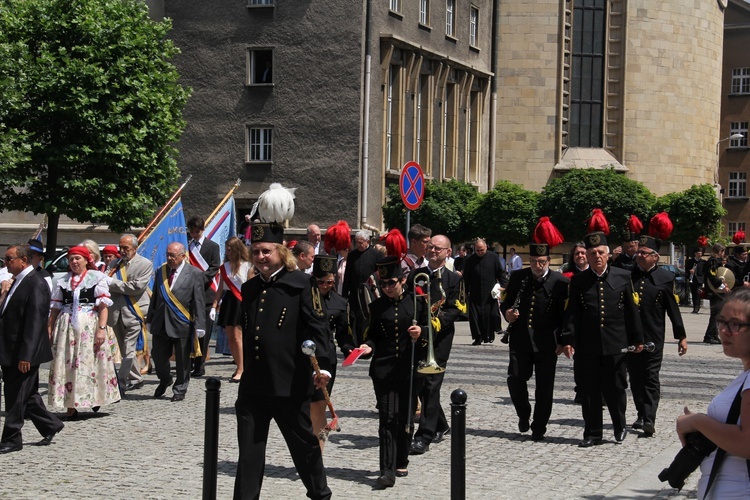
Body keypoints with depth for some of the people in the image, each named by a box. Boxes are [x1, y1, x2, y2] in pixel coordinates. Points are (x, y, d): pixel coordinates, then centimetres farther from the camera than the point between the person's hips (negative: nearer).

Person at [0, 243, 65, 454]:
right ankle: (50, 426, 29)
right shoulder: (18, 282, 14)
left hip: (23, 354, -9)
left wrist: (25, 355, -24)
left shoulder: (36, 284, -16)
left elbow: (35, 321, -21)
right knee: (28, 395, 16)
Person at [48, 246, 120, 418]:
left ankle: (95, 399, 9)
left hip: (89, 326, -4)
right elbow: (55, 307, 16)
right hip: (66, 326, 4)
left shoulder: (97, 278, 3)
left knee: (89, 363, -4)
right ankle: (70, 405, 2)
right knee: (66, 364, -1)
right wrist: (50, 329, 8)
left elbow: (103, 306, -3)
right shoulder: (63, 281, 15)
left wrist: (101, 329, -12)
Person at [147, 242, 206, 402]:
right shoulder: (160, 271, 10)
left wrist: (199, 326, -11)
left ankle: (180, 390, 19)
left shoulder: (195, 274, -5)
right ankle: (164, 380, 36)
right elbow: (155, 297, 16)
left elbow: (199, 302, -7)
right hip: (161, 323, 4)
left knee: (182, 360, 5)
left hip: (182, 324, -4)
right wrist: (150, 320, 14)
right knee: (158, 355, 9)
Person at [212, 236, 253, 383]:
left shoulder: (247, 266, -3)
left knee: (237, 337, -12)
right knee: (230, 338, 5)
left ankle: (240, 371, -8)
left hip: (241, 303, -6)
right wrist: (214, 306, 7)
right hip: (227, 303, 6)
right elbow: (221, 288, 14)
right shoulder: (225, 267, 11)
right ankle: (240, 367, 17)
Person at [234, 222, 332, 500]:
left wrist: (322, 365, -23)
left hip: (290, 384, -5)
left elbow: (318, 327, -11)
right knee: (249, 451, 6)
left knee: (304, 444, 10)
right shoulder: (249, 289, 13)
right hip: (253, 385, 5)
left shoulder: (301, 284, -6)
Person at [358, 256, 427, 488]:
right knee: (388, 417, -8)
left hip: (410, 368, 0)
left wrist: (421, 332, -13)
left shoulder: (416, 302, 2)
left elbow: (429, 328, 8)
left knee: (406, 416, 8)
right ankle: (387, 470, -12)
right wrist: (368, 346, -8)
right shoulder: (377, 306, 6)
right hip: (384, 369, 0)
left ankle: (401, 462, 24)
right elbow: (373, 335, 12)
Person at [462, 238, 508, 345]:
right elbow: (466, 278, 8)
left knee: (492, 314, -1)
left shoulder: (493, 257, 1)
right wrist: (467, 291, 3)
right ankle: (478, 337, 6)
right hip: (475, 294, 1)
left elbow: (501, 273, 5)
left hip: (490, 293, -1)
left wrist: (504, 286, -3)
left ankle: (489, 335, 16)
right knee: (475, 315, -2)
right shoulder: (469, 260, 2)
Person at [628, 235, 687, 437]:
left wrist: (681, 336, 1)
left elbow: (673, 309, 1)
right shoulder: (627, 275, 5)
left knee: (651, 378, -4)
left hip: (653, 337, -4)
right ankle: (642, 414, 24)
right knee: (635, 378, 11)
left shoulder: (665, 278, -2)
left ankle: (649, 420, -6)